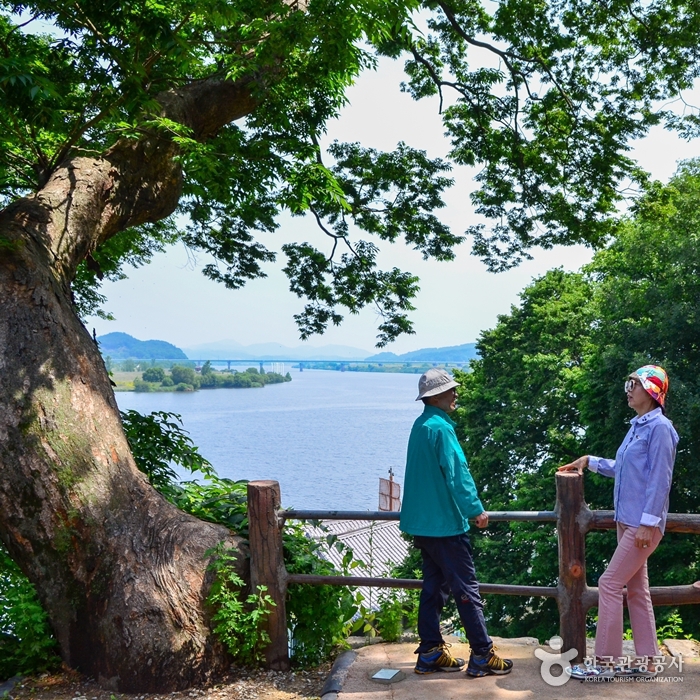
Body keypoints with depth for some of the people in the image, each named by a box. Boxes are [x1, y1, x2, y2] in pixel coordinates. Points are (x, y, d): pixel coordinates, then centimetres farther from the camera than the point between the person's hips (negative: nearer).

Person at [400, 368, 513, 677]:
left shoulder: (420, 425, 12)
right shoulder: (441, 427, -17)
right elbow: (457, 473, -20)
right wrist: (476, 510, -13)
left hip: (423, 521, 9)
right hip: (445, 523, -9)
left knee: (434, 586, 14)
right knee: (466, 588, -1)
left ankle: (430, 653, 19)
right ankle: (482, 655, 7)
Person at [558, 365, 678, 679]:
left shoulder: (660, 427, -14)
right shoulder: (637, 426, 13)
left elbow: (660, 479, -19)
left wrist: (648, 523, -21)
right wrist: (589, 461, 22)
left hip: (643, 524, -9)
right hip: (626, 520, 9)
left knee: (609, 584, -7)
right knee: (636, 588, 12)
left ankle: (605, 661, 2)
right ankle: (646, 660, 21)